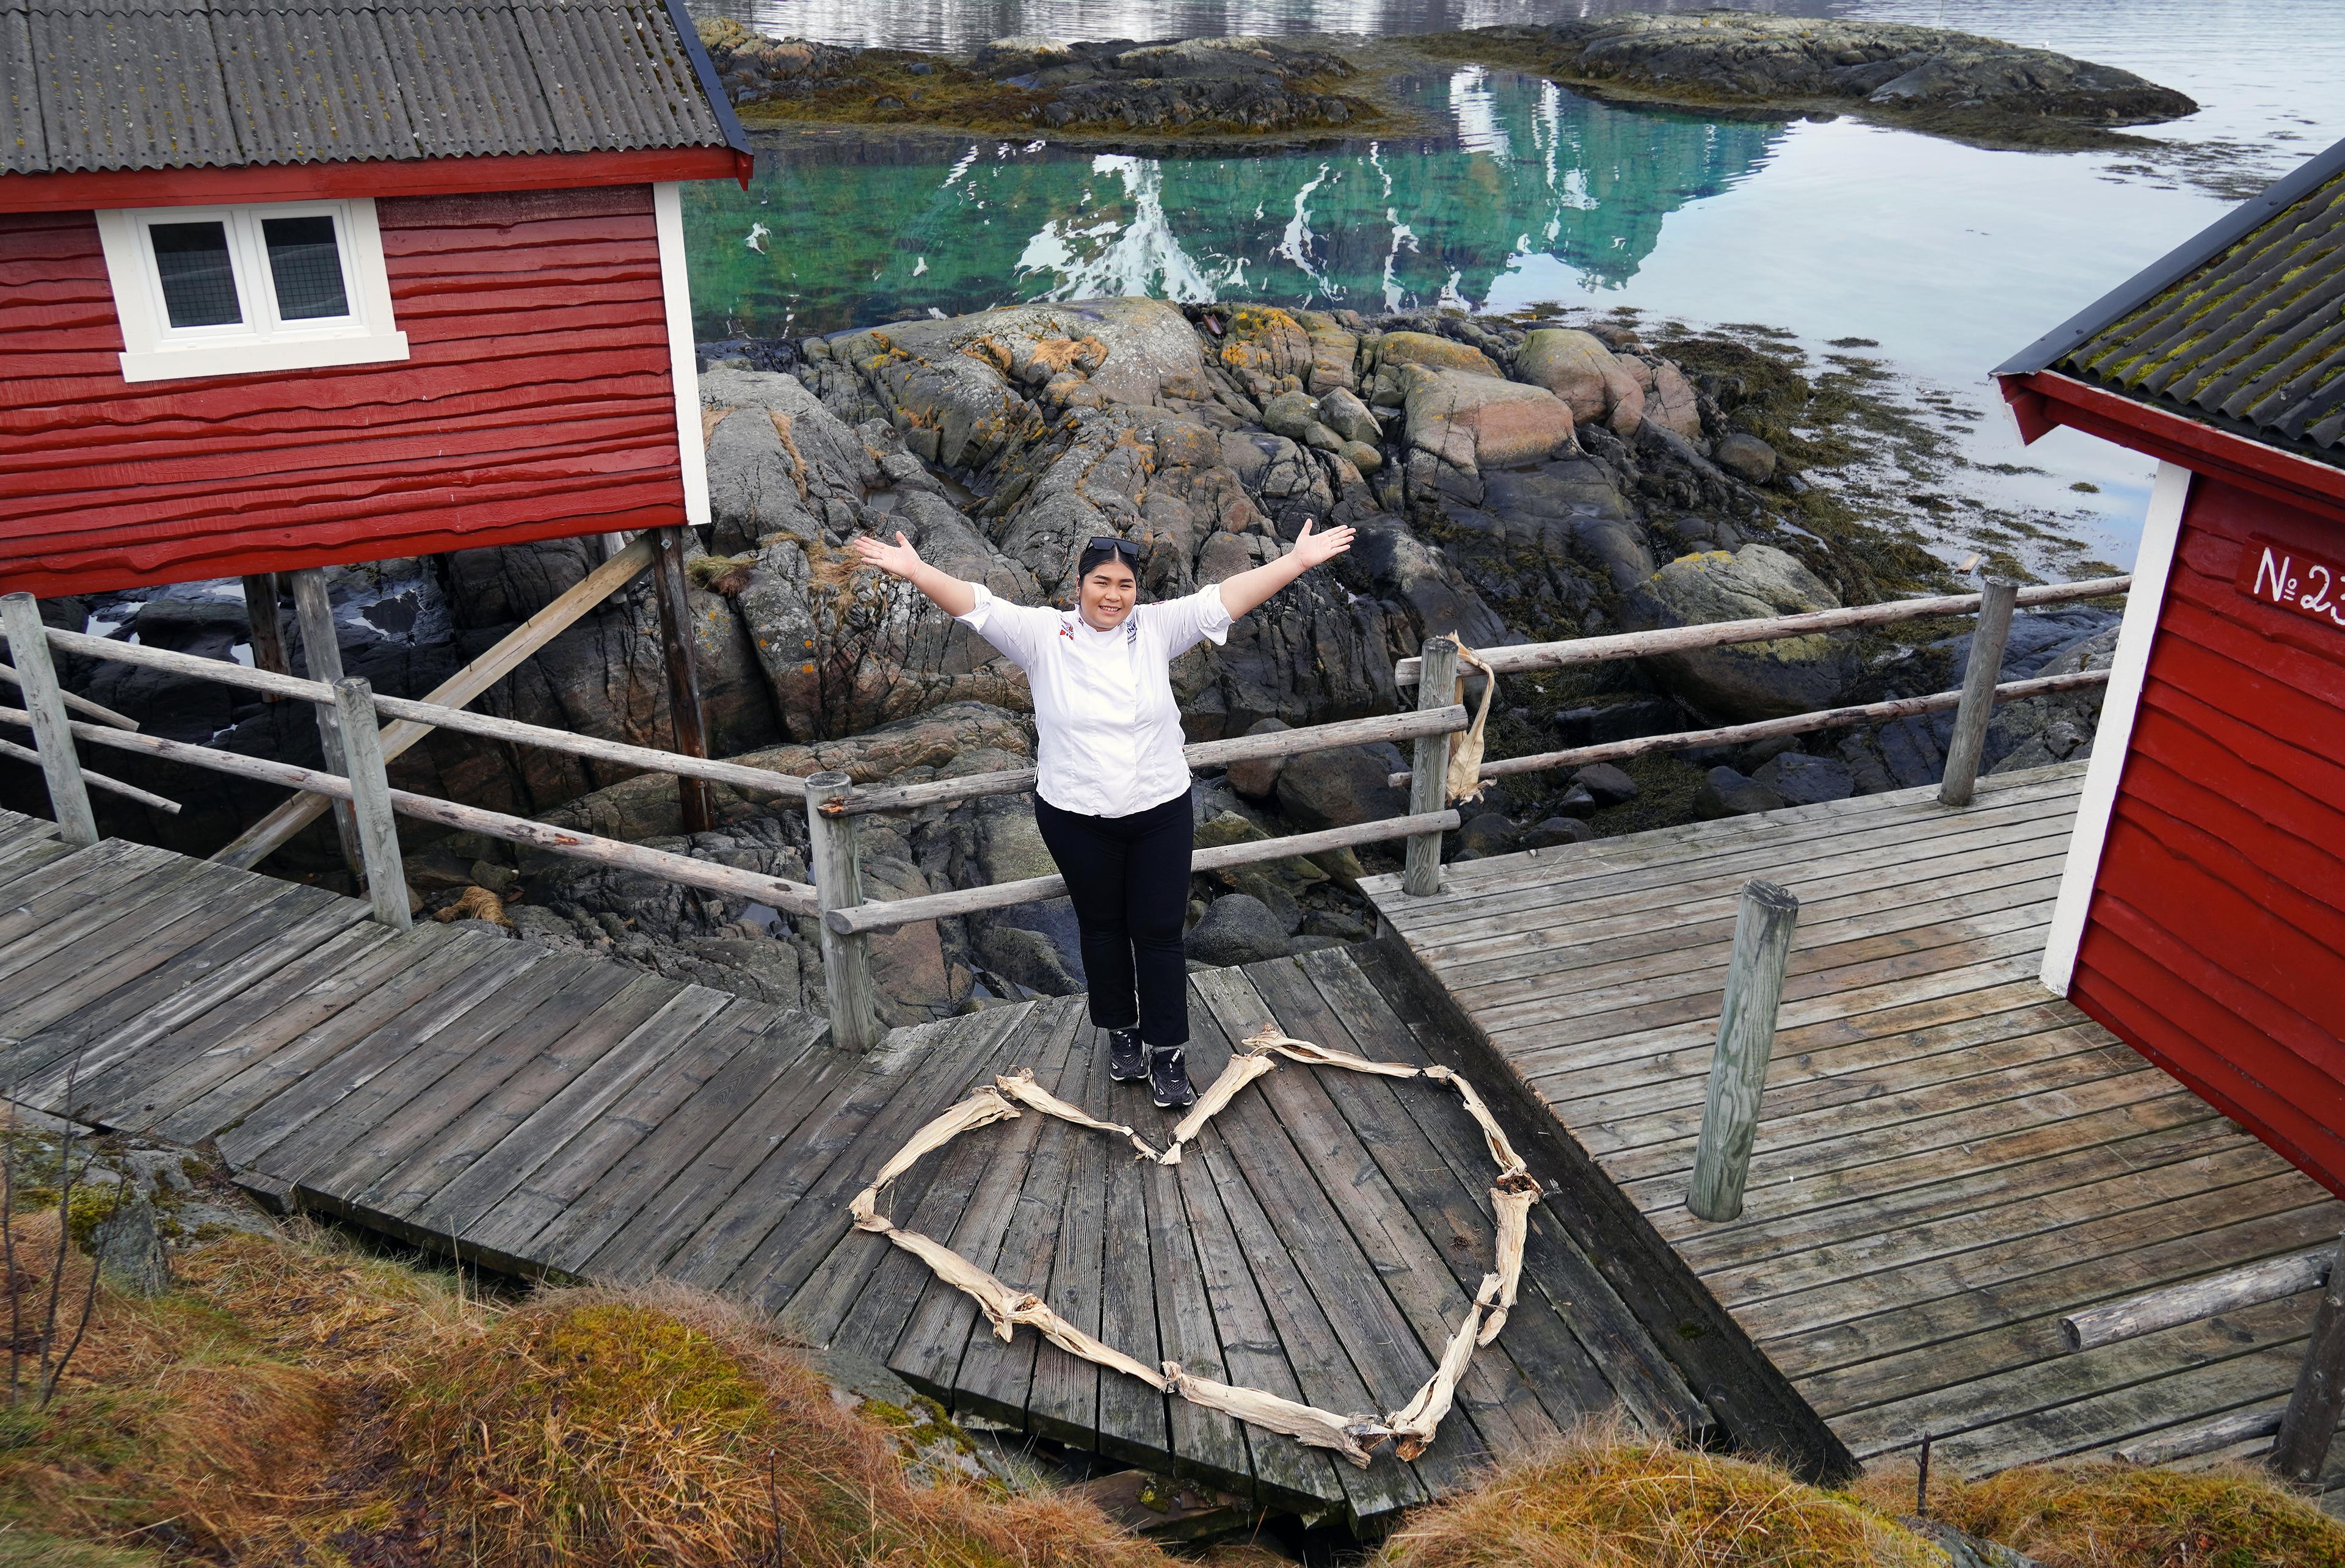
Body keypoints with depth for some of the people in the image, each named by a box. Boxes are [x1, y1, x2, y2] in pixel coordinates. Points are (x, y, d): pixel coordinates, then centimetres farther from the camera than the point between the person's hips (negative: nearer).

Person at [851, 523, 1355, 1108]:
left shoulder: (1157, 629, -1)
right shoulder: (1043, 635, -4)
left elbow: (1224, 598, -6)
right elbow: (978, 606, -12)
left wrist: (1296, 562, -13)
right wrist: (916, 571, -26)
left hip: (1161, 813, 0)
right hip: (1076, 819, 0)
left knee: (1160, 931, 3)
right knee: (1101, 927, 15)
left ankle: (1167, 1053, 13)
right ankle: (1121, 1032, 34)